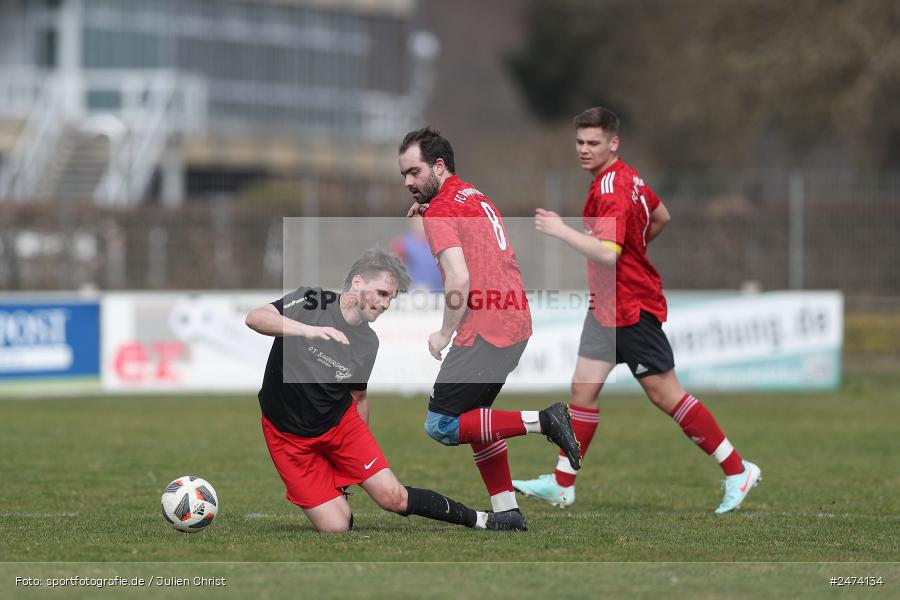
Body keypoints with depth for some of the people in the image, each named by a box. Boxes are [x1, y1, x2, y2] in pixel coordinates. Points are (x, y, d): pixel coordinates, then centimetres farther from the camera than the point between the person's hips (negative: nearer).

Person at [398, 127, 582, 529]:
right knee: (474, 417, 21)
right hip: (516, 321, 10)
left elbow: (459, 278, -21)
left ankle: (542, 422, -14)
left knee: (440, 426, -6)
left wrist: (445, 334, -10)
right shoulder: (475, 197, 18)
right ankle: (507, 510, 17)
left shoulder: (441, 212, -11)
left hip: (485, 331, -10)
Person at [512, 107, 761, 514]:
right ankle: (562, 486, 9)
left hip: (632, 309, -10)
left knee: (665, 394, -5)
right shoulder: (627, 177, 9)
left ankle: (737, 470, 3)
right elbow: (661, 217, 24)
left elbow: (608, 253, -33)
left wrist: (562, 231, -29)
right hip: (607, 306, 10)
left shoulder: (612, 190, -22)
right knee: (584, 388, 6)